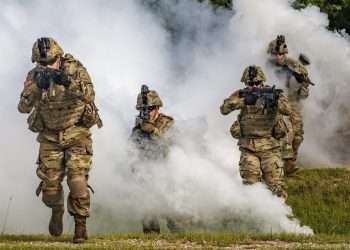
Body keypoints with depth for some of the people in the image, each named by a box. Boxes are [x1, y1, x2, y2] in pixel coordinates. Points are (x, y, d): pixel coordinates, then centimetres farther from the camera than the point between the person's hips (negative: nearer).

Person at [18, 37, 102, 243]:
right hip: (50, 136, 2)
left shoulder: (75, 69, -15)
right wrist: (37, 86, -34)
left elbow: (89, 95, -29)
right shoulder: (35, 75, -9)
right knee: (50, 182, 0)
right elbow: (24, 107, -17)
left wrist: (67, 81, -45)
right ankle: (57, 211, 32)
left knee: (77, 179, -15)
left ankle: (81, 225, -3)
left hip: (76, 132, -2)